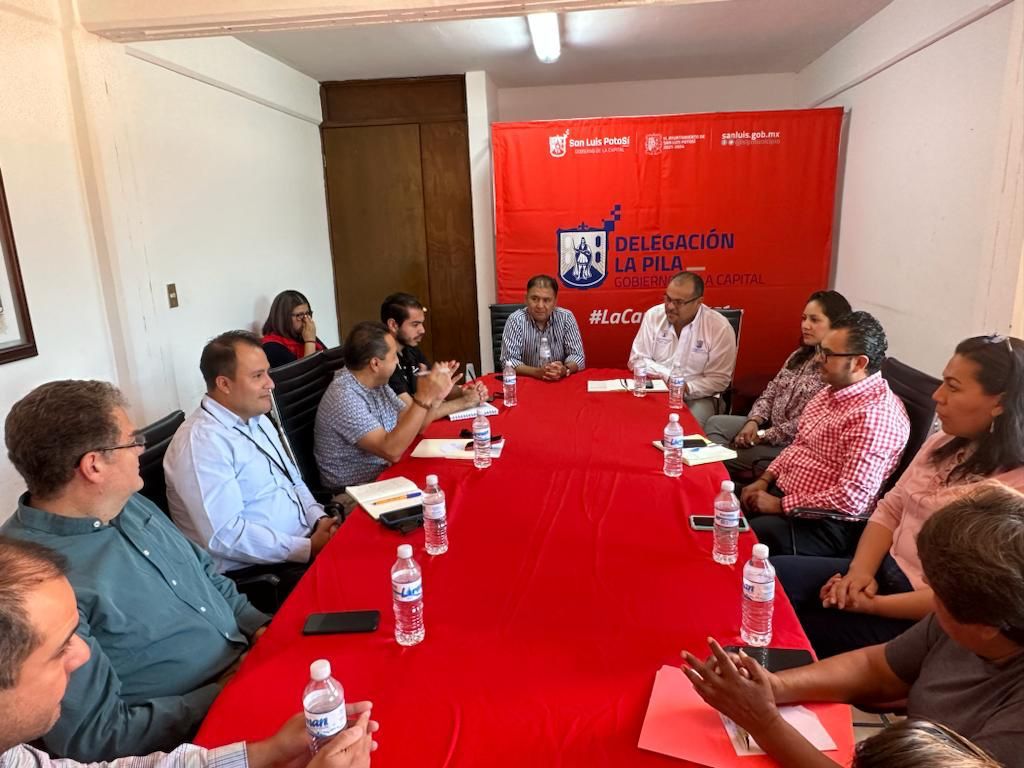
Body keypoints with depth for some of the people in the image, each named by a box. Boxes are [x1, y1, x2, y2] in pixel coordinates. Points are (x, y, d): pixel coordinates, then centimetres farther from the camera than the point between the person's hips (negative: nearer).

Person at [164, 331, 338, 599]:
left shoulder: (257, 419, 10)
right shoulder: (201, 442, -19)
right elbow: (225, 535, -24)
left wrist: (320, 518, -1)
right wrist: (308, 549, -22)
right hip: (253, 570, -8)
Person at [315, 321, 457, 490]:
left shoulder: (376, 382, 2)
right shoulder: (344, 398, -24)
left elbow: (412, 427, 8)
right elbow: (391, 451, -30)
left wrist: (435, 397, -8)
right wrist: (423, 398, -30)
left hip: (385, 474, 8)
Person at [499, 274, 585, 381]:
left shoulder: (566, 318, -4)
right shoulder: (515, 320, -9)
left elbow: (577, 356, -4)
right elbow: (508, 360, -13)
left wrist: (565, 370, -25)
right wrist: (537, 372, -28)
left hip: (560, 382, 2)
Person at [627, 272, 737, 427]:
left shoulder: (720, 328, -11)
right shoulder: (653, 316, -2)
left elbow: (718, 379, -8)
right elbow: (637, 360, 0)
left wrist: (687, 389, -24)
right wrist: (668, 376, -14)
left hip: (696, 396, -2)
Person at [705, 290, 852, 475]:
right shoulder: (800, 354, 8)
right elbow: (771, 392, 10)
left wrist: (762, 436, -18)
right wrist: (754, 421, -8)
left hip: (795, 444, -9)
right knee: (714, 423, -1)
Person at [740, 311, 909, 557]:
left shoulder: (876, 415, -22)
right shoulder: (833, 390, 8)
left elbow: (851, 499, -26)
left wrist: (780, 505, -18)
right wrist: (765, 480, 5)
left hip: (822, 524, -9)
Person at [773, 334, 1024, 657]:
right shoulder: (944, 443, 6)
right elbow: (889, 510, 7)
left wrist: (874, 605, -18)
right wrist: (860, 571, -9)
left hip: (922, 619, -7)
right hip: (886, 571, 7)